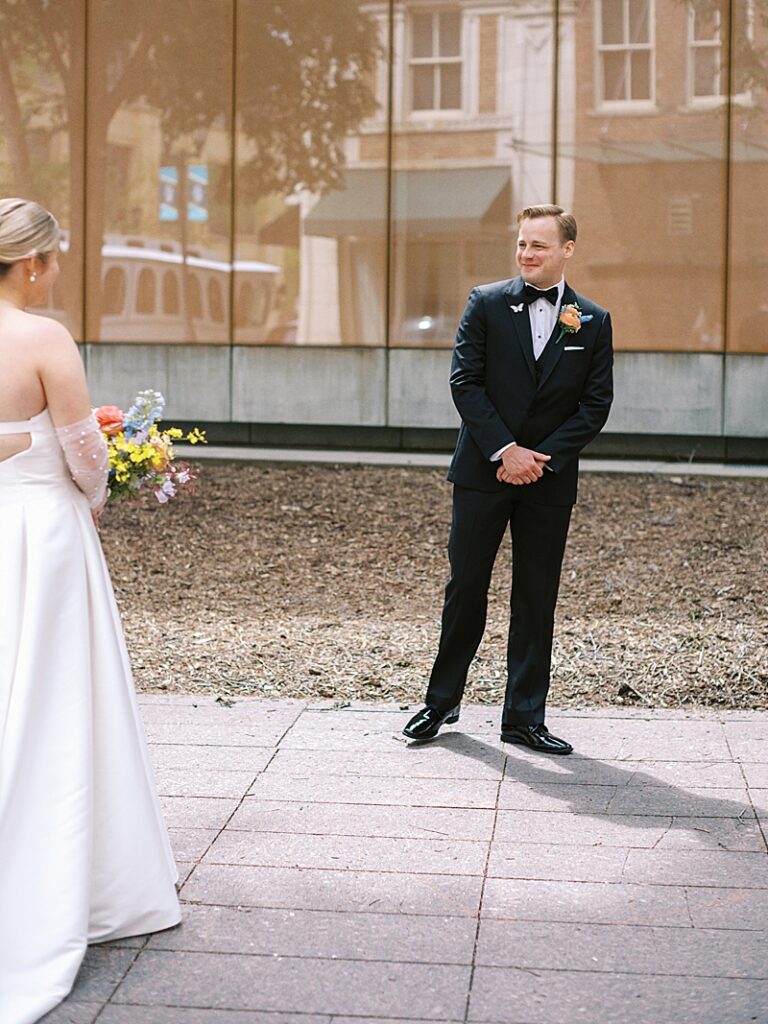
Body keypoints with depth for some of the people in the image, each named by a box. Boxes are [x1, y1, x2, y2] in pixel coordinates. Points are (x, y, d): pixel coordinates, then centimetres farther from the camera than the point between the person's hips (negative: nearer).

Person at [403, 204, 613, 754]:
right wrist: (505, 450, -14)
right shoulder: (486, 303, 0)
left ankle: (525, 717, 15)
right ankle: (442, 702, 19)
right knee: (466, 587, 4)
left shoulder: (593, 322, 4)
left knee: (537, 599, 6)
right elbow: (465, 381, -5)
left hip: (549, 479, 1)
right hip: (484, 471, -1)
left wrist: (544, 457, -10)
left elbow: (596, 403, 1)